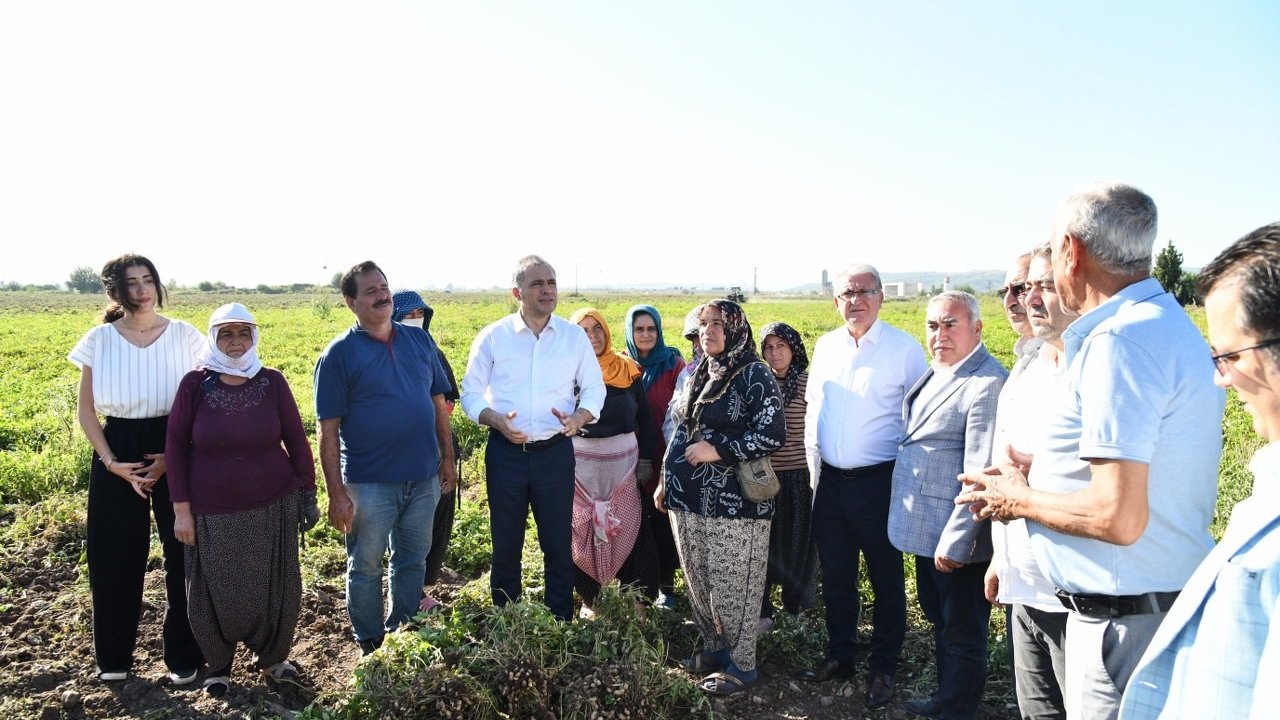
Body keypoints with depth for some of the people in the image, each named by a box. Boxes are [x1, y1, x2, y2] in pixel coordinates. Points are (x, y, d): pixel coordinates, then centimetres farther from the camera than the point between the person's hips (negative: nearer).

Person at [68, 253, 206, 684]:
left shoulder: (185, 336, -3)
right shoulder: (99, 340, 0)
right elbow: (86, 410, 6)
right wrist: (110, 461, -6)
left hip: (176, 451, -1)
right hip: (118, 455, 1)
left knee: (183, 554, 1)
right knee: (115, 557, 7)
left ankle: (183, 655, 16)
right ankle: (114, 656, 26)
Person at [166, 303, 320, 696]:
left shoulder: (272, 382, -5)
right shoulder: (195, 384, -7)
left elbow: (296, 439, 2)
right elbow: (175, 445, -3)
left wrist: (308, 494, 3)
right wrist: (181, 508, -5)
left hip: (272, 506, 1)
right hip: (213, 513, -1)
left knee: (275, 589, 10)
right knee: (217, 593, 10)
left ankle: (272, 655, 35)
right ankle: (219, 663, 34)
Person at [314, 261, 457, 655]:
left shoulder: (419, 340, 5)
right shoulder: (339, 354, -9)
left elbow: (438, 401, 12)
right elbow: (327, 429, -10)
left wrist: (447, 456, 8)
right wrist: (336, 493, -13)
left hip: (423, 477, 4)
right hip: (369, 483, -4)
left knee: (413, 562, 16)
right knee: (366, 567, 10)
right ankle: (371, 646, 28)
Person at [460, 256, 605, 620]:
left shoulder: (575, 336, 1)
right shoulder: (492, 337, -2)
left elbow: (594, 388, 6)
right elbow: (471, 393, 1)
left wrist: (578, 417, -15)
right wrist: (496, 420, -18)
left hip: (556, 451, 0)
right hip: (505, 451, 0)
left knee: (559, 543, 8)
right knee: (506, 543, 12)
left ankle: (561, 623, 24)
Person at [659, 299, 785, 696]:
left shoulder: (754, 375, -10)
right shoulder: (697, 374, 12)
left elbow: (772, 435, -17)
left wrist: (718, 450, -18)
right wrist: (666, 479, 19)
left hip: (733, 500, -7)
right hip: (689, 496, 7)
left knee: (732, 585, 0)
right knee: (698, 581, 15)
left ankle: (742, 665, 16)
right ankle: (715, 648, 32)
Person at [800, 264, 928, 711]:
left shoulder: (905, 349, -8)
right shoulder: (825, 346, 8)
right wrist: (816, 468, 12)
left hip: (879, 482, -5)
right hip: (830, 482, 5)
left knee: (886, 581, 8)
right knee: (836, 577, 16)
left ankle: (883, 670, 23)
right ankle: (839, 657, 31)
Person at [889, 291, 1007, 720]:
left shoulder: (988, 383, -20)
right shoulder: (935, 374, 10)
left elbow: (979, 475, -24)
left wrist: (954, 541, -22)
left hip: (956, 539, -9)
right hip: (926, 528, 9)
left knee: (962, 632, 8)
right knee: (939, 619, 24)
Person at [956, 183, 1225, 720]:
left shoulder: (1120, 340, -22)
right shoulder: (1165, 323, 11)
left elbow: (1118, 518, -28)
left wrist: (1020, 500, -11)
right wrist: (1040, 472, 11)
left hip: (1127, 622, -10)